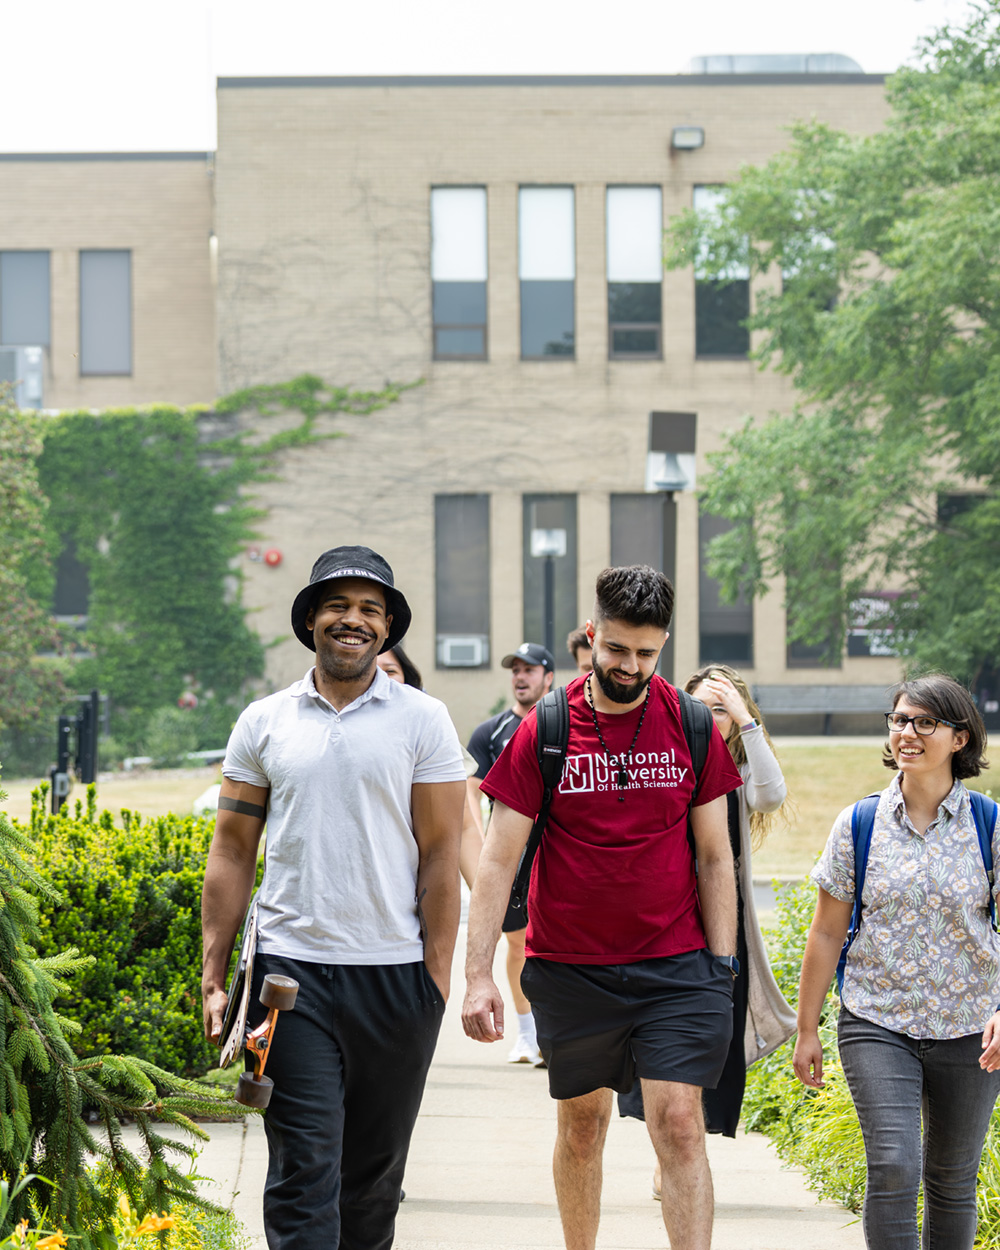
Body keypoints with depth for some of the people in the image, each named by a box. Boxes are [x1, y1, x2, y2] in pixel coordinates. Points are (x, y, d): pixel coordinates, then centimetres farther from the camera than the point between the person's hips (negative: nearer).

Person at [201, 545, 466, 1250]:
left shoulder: (422, 721, 3)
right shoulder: (264, 723, 8)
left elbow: (440, 855, 1)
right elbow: (232, 853, 10)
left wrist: (438, 977, -5)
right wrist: (213, 976, 4)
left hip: (395, 975, 0)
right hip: (291, 973, 0)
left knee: (375, 1168, 9)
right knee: (303, 1168, -7)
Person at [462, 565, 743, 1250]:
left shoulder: (692, 728, 0)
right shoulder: (544, 731, -4)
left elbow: (715, 855, 5)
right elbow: (498, 860, -4)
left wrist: (723, 967, 0)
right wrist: (478, 975, -11)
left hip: (676, 964, 0)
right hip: (571, 969, 1)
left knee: (679, 1123, -9)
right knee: (582, 1123, 13)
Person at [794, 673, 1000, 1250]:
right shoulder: (858, 826, 0)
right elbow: (827, 933, 5)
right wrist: (808, 1029, 6)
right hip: (878, 1024, -1)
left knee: (952, 1180, 9)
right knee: (893, 1169, -15)